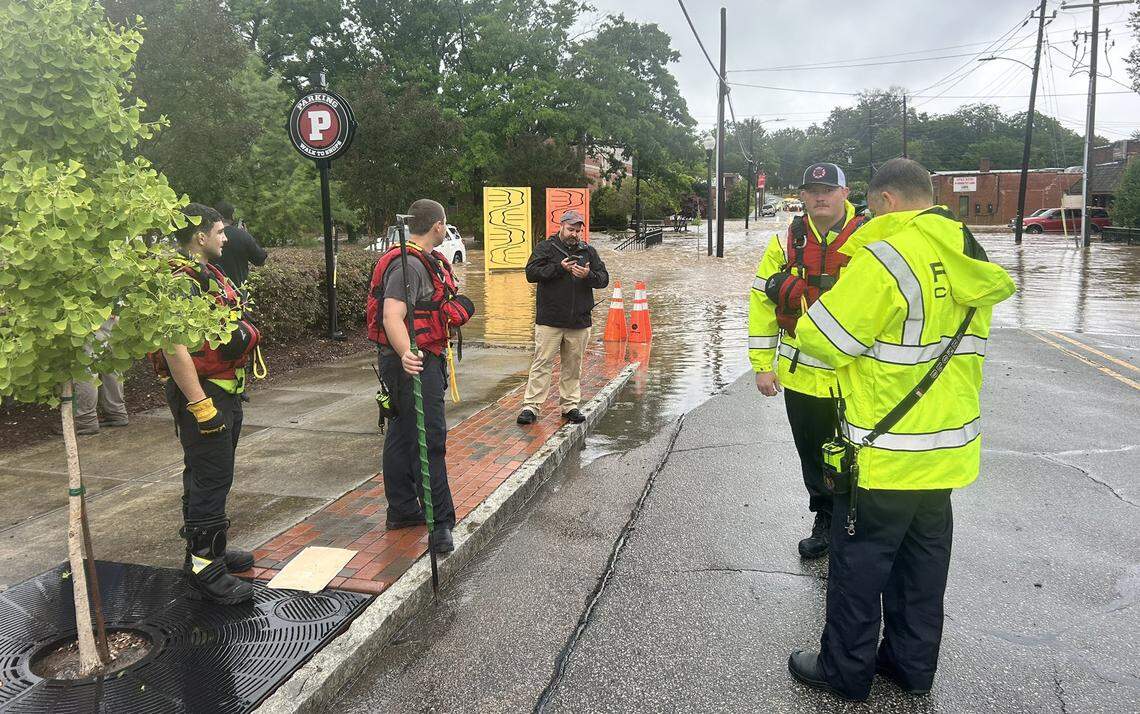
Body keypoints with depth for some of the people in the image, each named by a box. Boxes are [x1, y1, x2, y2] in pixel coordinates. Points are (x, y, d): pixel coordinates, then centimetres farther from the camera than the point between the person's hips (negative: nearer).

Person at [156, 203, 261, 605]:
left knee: (212, 478, 19)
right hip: (201, 394, -10)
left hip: (224, 391, 10)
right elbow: (174, 348, -26)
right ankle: (204, 571, 1)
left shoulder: (209, 275, 15)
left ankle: (210, 549, 32)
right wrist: (200, 405, -27)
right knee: (209, 481, -6)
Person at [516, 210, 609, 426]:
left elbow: (604, 279, 9)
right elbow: (531, 273, -9)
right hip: (549, 319, -3)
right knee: (542, 363, -4)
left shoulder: (588, 251, 12)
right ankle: (531, 406, 1)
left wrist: (588, 275, -13)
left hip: (580, 321, 4)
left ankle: (570, 406, 20)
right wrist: (559, 268, -17)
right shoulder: (545, 248, 2)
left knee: (573, 366, 10)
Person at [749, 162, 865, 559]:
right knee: (813, 457, 16)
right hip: (800, 374, 3)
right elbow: (761, 302, 3)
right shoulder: (787, 243, 1)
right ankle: (826, 523, 36)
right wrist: (762, 365, 0)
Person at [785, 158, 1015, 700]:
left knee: (860, 559, 7)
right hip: (947, 447, 8)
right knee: (924, 556, 19)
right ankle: (913, 663, 34)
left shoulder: (886, 257, -21)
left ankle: (845, 670, 22)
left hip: (885, 452, -8)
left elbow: (821, 338, -19)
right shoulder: (973, 261, 6)